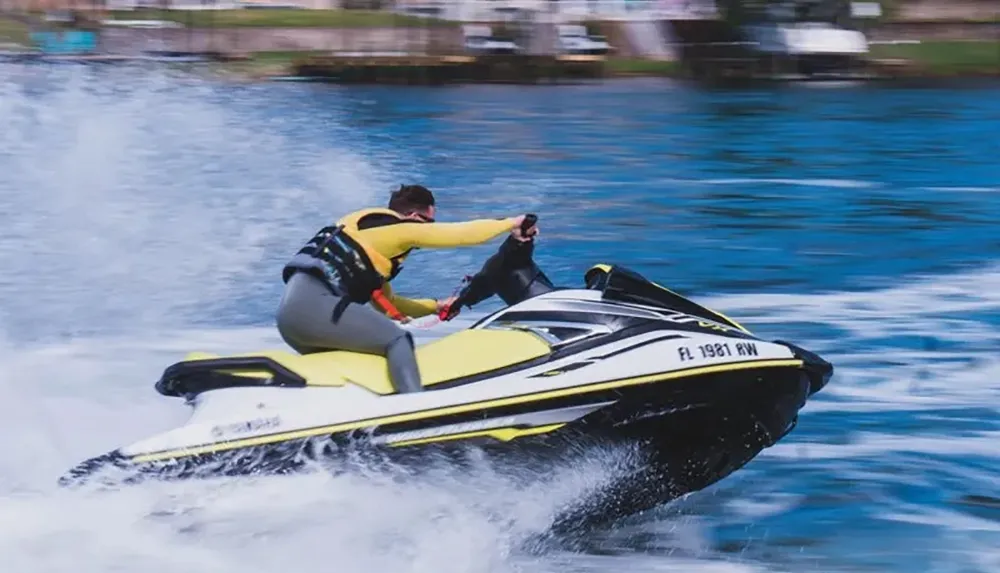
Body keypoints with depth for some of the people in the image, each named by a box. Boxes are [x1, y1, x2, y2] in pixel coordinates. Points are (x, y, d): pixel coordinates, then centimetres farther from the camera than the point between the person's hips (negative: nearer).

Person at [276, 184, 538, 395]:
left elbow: (384, 302, 33)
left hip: (291, 310, 10)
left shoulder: (374, 232, 28)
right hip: (314, 303, -10)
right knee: (397, 340, -11)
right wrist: (511, 223, 14)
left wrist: (436, 306, 30)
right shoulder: (399, 229, 0)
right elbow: (464, 233, 1)